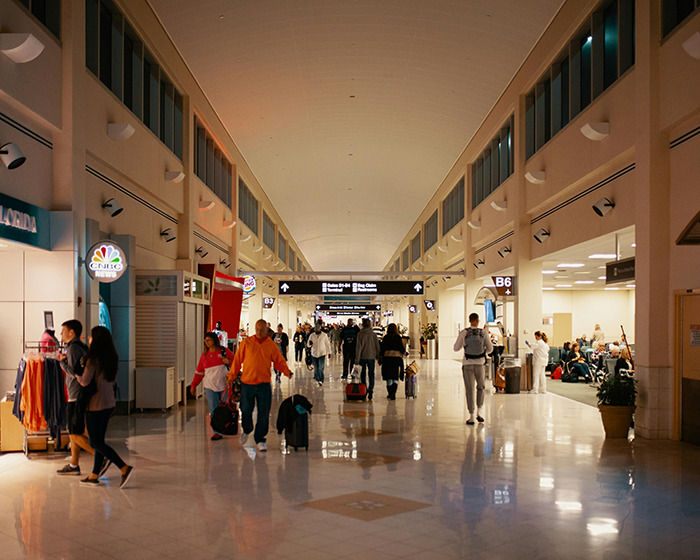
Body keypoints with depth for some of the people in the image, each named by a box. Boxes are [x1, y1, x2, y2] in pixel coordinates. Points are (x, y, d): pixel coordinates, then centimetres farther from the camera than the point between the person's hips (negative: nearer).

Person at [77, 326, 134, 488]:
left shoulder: (94, 358, -17)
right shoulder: (112, 358, 6)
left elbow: (84, 382, -21)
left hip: (96, 405, -8)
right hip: (109, 403, 8)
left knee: (96, 443, -1)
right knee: (99, 440, 15)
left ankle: (124, 468, -11)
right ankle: (94, 476, 21)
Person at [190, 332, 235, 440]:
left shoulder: (224, 351, 1)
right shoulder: (204, 355, 11)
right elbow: (199, 372, 14)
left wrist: (229, 362, -16)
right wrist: (194, 385, 10)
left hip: (224, 386, -2)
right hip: (210, 387, 2)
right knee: (213, 411, -3)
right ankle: (217, 432, 1)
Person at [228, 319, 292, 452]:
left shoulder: (271, 345, 4)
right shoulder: (246, 342, 2)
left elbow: (279, 361, 7)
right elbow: (237, 360, 5)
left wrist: (287, 371, -11)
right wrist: (232, 376, 1)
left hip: (264, 384, 0)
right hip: (247, 383, 0)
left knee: (263, 413, -1)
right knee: (246, 410, 6)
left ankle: (260, 440, 11)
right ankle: (246, 430, 36)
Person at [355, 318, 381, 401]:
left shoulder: (360, 334, -6)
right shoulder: (373, 334, -1)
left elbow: (359, 347, -9)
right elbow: (377, 346, 3)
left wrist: (357, 358, -7)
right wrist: (378, 356, 11)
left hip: (362, 356, -1)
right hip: (371, 356, 1)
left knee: (363, 374, 13)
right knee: (371, 374, 3)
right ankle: (370, 390, -15)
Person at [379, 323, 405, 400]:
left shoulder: (385, 338, 2)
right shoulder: (398, 337, -2)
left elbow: (382, 348, 3)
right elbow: (402, 348, 0)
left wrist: (380, 359, 10)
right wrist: (404, 352, 22)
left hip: (387, 357, 1)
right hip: (397, 356, -1)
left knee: (389, 377, 11)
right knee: (395, 378, 2)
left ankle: (390, 394, 16)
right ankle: (393, 394, -13)